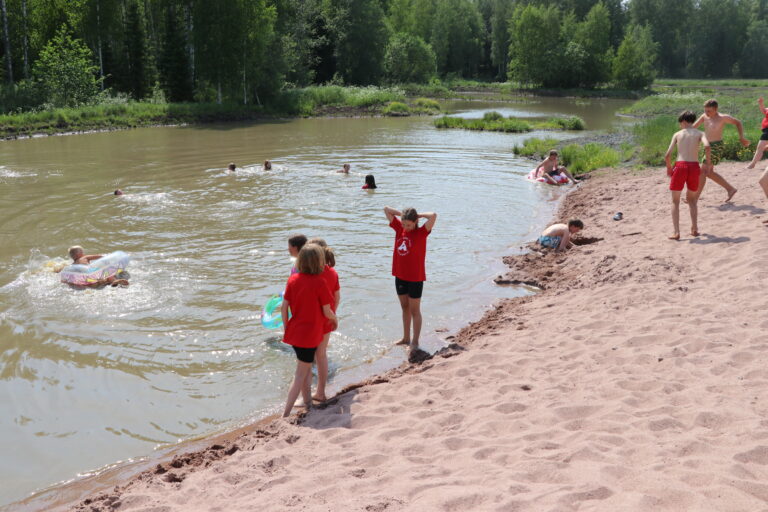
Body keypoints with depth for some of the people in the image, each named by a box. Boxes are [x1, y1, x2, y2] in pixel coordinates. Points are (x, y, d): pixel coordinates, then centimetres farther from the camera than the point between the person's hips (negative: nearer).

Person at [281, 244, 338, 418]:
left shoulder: (293, 279, -1)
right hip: (310, 335, -6)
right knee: (301, 374, 3)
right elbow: (327, 312, -11)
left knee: (307, 367, 23)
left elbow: (284, 307, 0)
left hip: (294, 332, 6)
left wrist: (286, 328, 13)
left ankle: (307, 404, 35)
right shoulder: (319, 282, -17)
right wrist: (335, 320, 10)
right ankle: (285, 415, 2)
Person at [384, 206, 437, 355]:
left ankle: (415, 342, 10)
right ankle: (406, 338, 30)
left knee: (414, 310, 3)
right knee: (405, 308, 17)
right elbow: (386, 209, 5)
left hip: (415, 277, -6)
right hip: (400, 275, 6)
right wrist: (402, 214, -2)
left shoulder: (421, 232, -13)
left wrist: (418, 215, -15)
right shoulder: (399, 228, 1)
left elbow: (433, 216, -29)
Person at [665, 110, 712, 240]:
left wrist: (669, 168, 16)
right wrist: (708, 163, 0)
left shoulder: (677, 134, 11)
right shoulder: (700, 134, 12)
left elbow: (668, 155, 1)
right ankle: (694, 229, 19)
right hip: (694, 166, 2)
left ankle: (676, 232, -1)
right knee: (692, 199, 24)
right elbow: (707, 147, -11)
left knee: (675, 201, 9)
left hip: (680, 166, -2)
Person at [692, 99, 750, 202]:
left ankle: (696, 196, -5)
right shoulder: (704, 116, 3)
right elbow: (693, 127, 7)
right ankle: (730, 189, 27)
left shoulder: (722, 117, -13)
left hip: (717, 147, -8)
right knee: (709, 173, 14)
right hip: (708, 146, 8)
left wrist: (741, 138, -2)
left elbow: (738, 123, 1)